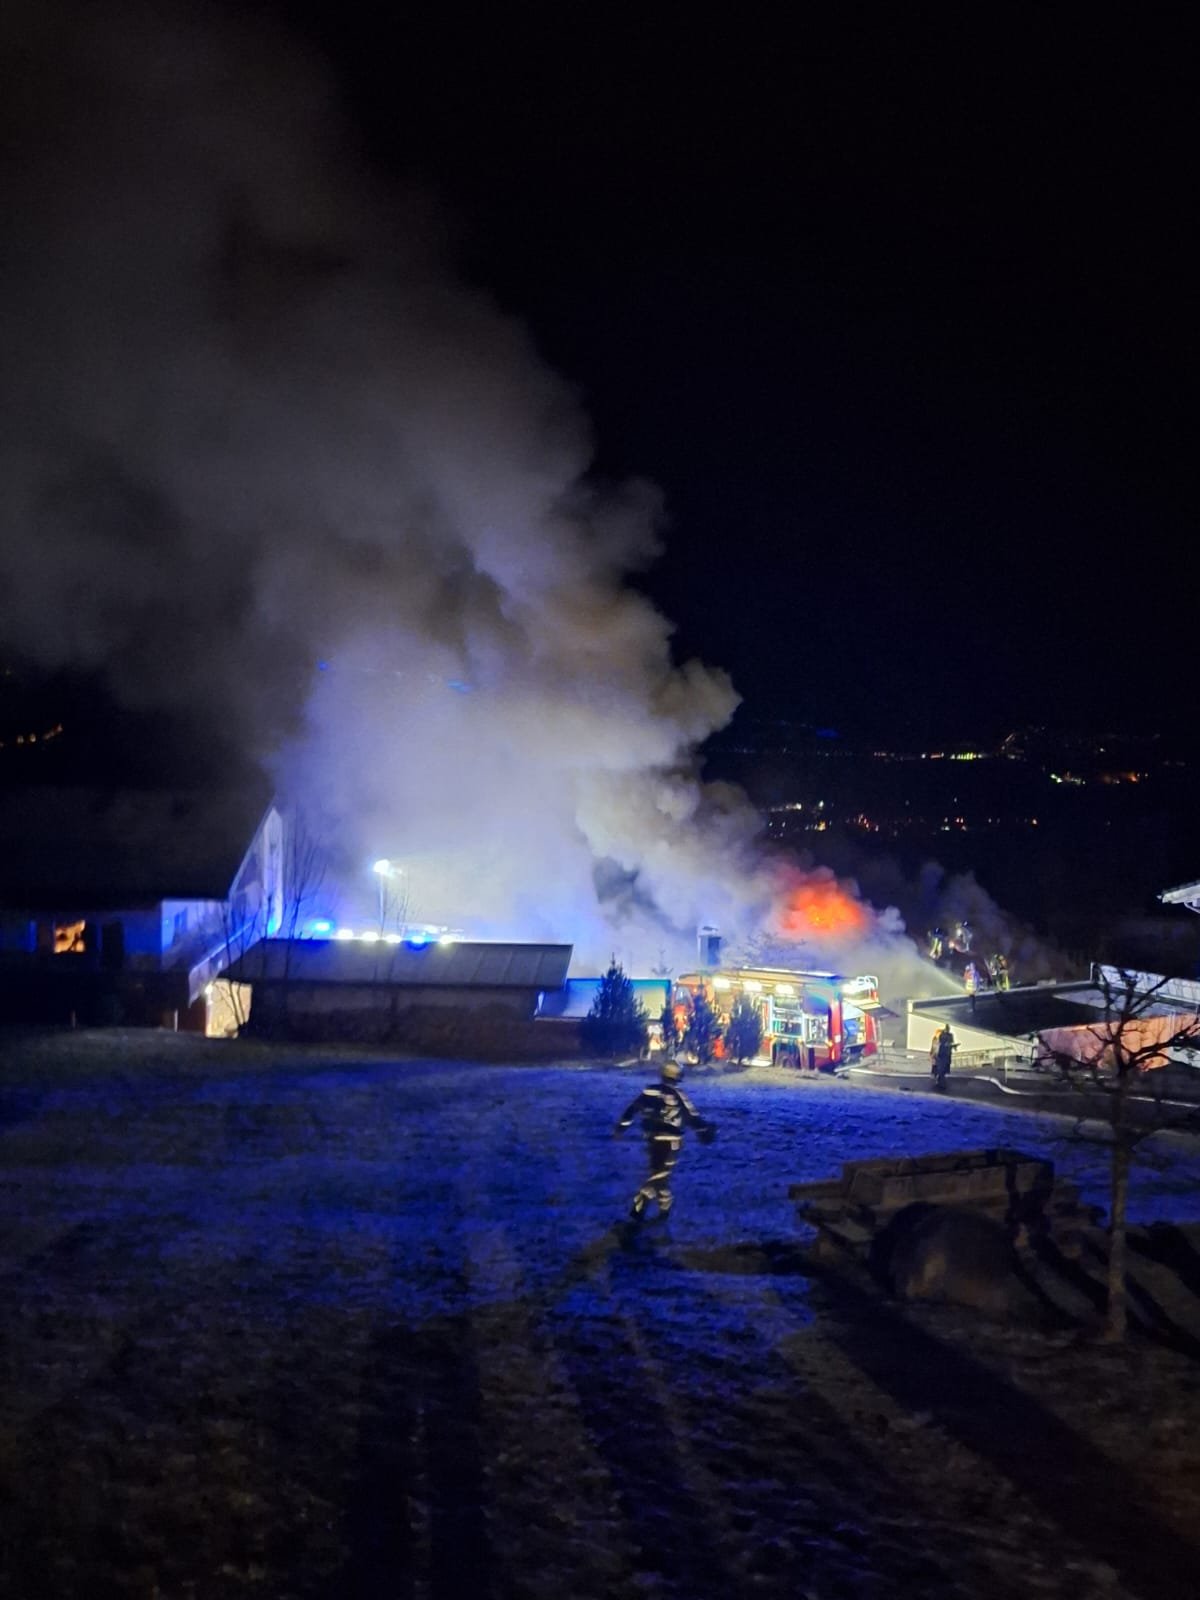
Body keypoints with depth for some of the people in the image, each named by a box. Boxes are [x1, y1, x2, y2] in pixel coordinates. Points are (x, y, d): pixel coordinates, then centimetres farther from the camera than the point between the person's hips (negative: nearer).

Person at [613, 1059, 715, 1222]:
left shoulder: (649, 1091, 2)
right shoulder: (676, 1095, -13)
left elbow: (632, 1109, 6)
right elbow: (692, 1116, -9)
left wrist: (620, 1127, 14)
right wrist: (705, 1131, 2)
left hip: (651, 1138, 6)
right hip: (669, 1141, -6)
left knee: (659, 1171, 21)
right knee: (660, 1174, -1)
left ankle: (665, 1205, 27)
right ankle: (638, 1207, -9)